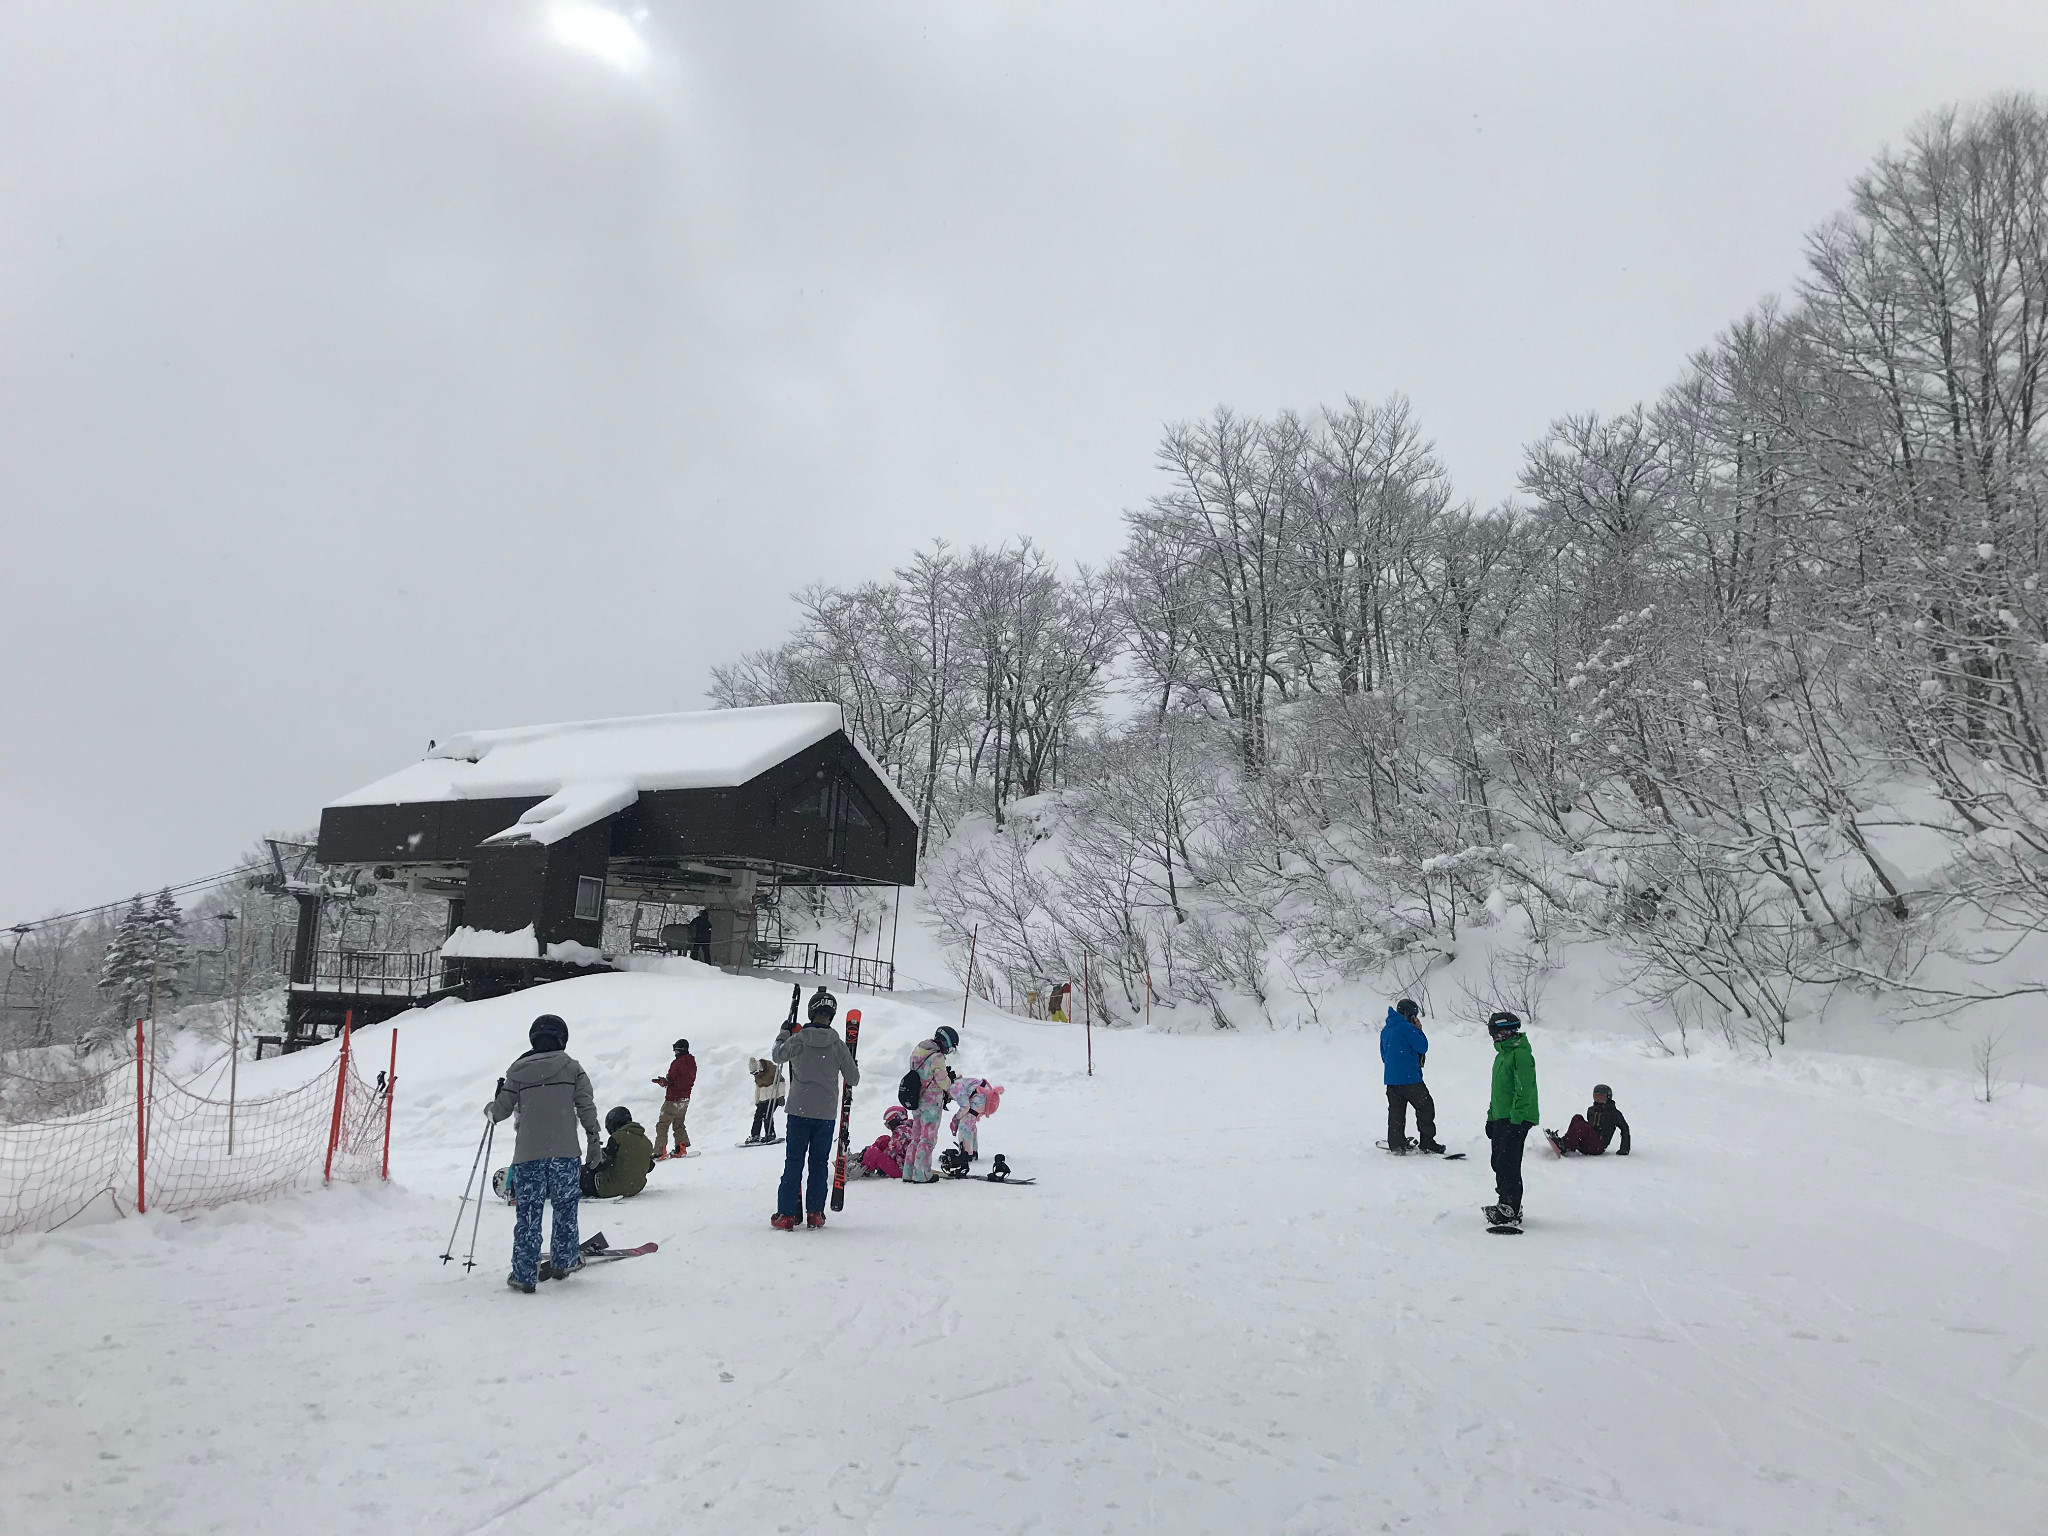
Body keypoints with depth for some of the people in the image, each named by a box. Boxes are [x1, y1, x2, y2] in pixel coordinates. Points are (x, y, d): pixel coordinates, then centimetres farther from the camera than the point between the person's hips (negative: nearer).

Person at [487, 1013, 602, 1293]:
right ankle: (564, 1260, 21)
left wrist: (489, 1108, 30)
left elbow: (501, 1110, 8)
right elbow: (586, 1106, -1)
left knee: (528, 1213, 4)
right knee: (565, 1205, 16)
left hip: (528, 1154, 0)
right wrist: (594, 1139, 5)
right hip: (564, 1150, 0)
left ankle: (524, 1275, 4)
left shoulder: (517, 1071, 4)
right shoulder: (571, 1068, 3)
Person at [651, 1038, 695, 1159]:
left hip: (673, 1099, -8)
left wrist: (660, 1081, 6)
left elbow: (669, 1081, -16)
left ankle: (659, 1152, -5)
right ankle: (681, 1148, 19)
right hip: (685, 1098, 8)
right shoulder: (692, 1062, 5)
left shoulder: (677, 1063, -18)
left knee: (662, 1125, -1)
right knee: (679, 1124, 22)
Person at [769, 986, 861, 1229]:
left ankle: (785, 1214, 2)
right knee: (820, 1163, 11)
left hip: (799, 1111, 0)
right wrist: (851, 1076, 25)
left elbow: (778, 1055, 14)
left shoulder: (797, 1040, -8)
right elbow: (853, 1079, 2)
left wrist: (783, 1033, 30)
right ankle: (815, 1213, 11)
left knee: (793, 1162, 5)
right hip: (827, 1114, 0)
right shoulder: (838, 1045, -6)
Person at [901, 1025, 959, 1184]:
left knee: (916, 1137, 16)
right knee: (928, 1138, 1)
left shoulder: (917, 1052, 8)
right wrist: (950, 1079, 6)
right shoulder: (937, 1057, -20)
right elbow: (943, 1082, -16)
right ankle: (922, 1175, 4)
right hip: (931, 1102, -8)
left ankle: (909, 1173, 19)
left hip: (916, 1102, 8)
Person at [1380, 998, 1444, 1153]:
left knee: (1396, 1111, 10)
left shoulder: (1385, 1030, 14)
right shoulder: (1407, 1027, -13)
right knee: (1426, 1107, 6)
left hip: (1391, 1078, 7)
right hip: (1410, 1078, -7)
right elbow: (1423, 1047, -10)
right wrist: (1419, 1030, 1)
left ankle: (1396, 1145, 10)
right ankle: (1427, 1142, 7)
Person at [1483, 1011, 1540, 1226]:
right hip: (1501, 1117, 10)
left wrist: (1516, 1119, -23)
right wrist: (1491, 1117, 24)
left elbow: (1524, 1090, -20)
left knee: (1507, 1163, -10)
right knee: (1499, 1162, 12)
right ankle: (1507, 1203, 22)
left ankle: (1511, 1211, -6)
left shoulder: (1521, 1054, -13)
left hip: (1516, 1119, -10)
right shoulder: (1502, 1054, 18)